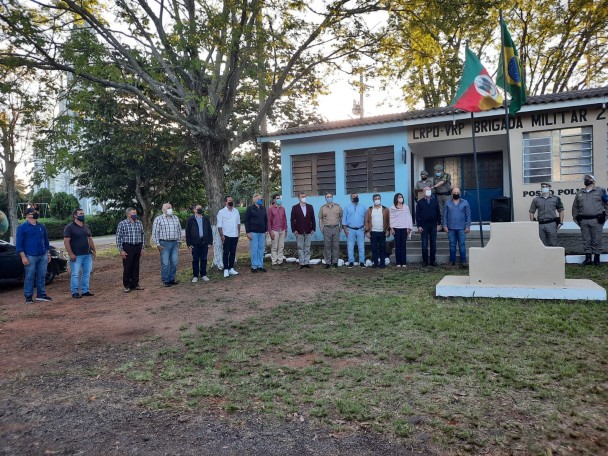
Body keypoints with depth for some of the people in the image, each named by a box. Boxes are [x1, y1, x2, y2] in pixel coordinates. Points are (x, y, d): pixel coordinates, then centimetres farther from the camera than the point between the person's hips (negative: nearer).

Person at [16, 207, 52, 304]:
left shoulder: (41, 226, 13)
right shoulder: (22, 227, -2)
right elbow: (19, 244, -5)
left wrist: (48, 254, 15)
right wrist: (23, 257, -12)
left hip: (43, 256, 5)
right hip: (30, 256, -5)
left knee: (42, 276, 8)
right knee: (30, 277, 0)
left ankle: (41, 295, 17)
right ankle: (28, 297, 7)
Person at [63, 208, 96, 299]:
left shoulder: (86, 227, 15)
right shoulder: (69, 227, -6)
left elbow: (90, 239, 20)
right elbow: (66, 241, -11)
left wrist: (94, 250, 13)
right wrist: (71, 254, -18)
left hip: (87, 254, 6)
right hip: (76, 256, -6)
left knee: (87, 273, 8)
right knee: (75, 274, -3)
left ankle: (85, 290, 17)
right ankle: (74, 292, 5)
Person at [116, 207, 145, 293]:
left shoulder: (139, 223, 8)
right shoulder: (122, 224, -5)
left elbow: (142, 235, 15)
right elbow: (118, 237, -5)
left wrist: (142, 247, 11)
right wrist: (121, 250, -9)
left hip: (137, 247, 4)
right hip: (128, 247, -4)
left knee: (136, 267, 9)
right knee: (127, 267, 1)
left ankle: (135, 284, 20)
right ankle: (126, 286, 13)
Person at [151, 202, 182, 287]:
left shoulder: (175, 218, 12)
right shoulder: (158, 219, -2)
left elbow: (179, 230, 19)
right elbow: (155, 232, -5)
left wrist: (179, 240, 15)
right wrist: (157, 244, -10)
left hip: (174, 243, 5)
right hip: (164, 243, -5)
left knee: (174, 263, 6)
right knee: (165, 263, -3)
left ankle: (172, 279, 18)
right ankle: (165, 281, 6)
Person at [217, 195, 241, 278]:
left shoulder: (236, 211, 10)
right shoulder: (221, 212, -4)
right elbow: (219, 225, -6)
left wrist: (238, 233, 10)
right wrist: (221, 235, -12)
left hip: (235, 236, 5)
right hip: (226, 236, -4)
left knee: (233, 252, 8)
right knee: (226, 253, -1)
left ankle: (231, 268, 16)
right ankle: (226, 269, 4)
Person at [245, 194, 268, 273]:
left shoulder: (263, 209, 12)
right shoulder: (250, 209, -3)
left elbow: (266, 220, 17)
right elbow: (246, 221, -5)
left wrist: (266, 230, 10)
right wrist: (248, 232, -10)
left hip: (262, 232, 5)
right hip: (253, 232, -5)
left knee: (261, 249, 7)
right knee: (254, 249, -1)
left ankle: (260, 265, 16)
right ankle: (254, 266, 8)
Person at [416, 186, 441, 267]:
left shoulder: (435, 201, 8)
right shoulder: (420, 202, 3)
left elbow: (438, 213, 9)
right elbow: (417, 215, 0)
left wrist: (439, 224, 3)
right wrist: (419, 226, -6)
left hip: (433, 225, 2)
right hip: (424, 226, -2)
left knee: (433, 244, 5)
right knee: (424, 245, 1)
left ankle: (433, 260, 12)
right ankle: (425, 261, 8)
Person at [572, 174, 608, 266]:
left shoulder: (600, 191, 4)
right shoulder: (579, 193, 14)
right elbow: (575, 207, 20)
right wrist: (576, 218, 12)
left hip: (596, 221, -3)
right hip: (584, 221, 3)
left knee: (596, 241, 1)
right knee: (586, 241, 6)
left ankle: (597, 259, 9)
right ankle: (588, 258, 12)